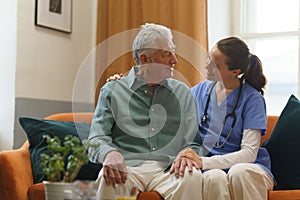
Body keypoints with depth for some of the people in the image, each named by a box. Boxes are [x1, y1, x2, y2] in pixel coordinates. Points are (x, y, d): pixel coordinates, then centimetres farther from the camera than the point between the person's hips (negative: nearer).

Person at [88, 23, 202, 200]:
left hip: (167, 170, 2)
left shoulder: (183, 93, 20)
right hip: (128, 167, -1)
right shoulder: (112, 91, 13)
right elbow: (96, 141, 5)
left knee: (192, 176, -33)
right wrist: (110, 153, -19)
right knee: (109, 178, -36)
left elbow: (192, 143, 16)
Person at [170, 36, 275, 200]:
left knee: (238, 172, -37)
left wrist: (203, 161, -20)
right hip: (211, 169, 2)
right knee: (213, 178, -34)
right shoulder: (199, 91, 11)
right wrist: (181, 156, -15)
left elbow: (249, 152, -10)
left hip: (250, 169, -1)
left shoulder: (252, 98, -2)